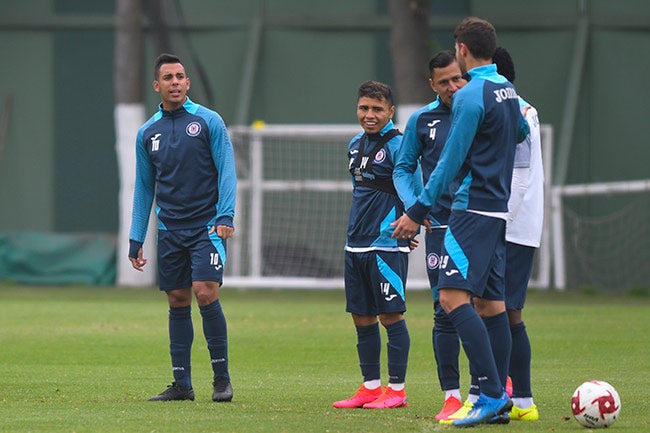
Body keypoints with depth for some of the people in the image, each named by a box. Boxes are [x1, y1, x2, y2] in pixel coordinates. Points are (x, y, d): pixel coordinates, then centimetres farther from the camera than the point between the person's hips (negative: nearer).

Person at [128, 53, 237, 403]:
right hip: (170, 231, 4)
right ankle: (182, 384, 9)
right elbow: (144, 189, 15)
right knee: (178, 302, 4)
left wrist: (225, 216, -16)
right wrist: (135, 239, 11)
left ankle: (222, 378, -6)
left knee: (205, 293, -15)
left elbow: (226, 171, -4)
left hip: (207, 226, -4)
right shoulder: (147, 133, 10)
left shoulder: (208, 121, -1)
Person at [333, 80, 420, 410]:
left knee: (390, 314, -5)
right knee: (361, 316, 10)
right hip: (356, 244, 8)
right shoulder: (355, 145, 14)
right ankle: (371, 387, 18)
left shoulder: (397, 146, -10)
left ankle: (397, 390, 0)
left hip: (387, 245, -8)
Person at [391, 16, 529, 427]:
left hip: (473, 207, -10)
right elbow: (522, 132, 31)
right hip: (498, 209, 10)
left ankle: (492, 393, -22)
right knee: (489, 302, 9)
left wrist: (417, 212, -8)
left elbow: (450, 163, -13)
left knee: (454, 297, -15)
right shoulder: (508, 90, 13)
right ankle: (500, 397, 9)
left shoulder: (470, 96, -13)